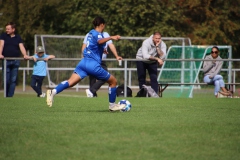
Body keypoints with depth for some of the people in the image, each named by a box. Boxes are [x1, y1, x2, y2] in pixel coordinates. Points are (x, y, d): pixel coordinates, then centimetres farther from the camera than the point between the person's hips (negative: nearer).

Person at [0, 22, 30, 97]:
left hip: (15, 61, 2)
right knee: (6, 80, -4)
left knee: (13, 80, -1)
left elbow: (21, 47, 1)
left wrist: (25, 55, -17)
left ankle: (10, 96, 1)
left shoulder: (18, 37, 11)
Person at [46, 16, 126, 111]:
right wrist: (111, 38, -45)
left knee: (70, 82, -7)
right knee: (113, 81, 9)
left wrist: (101, 49, 56)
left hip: (84, 62, 8)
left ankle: (53, 92, -31)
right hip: (93, 64, -8)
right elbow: (100, 41, -31)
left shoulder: (91, 32, 20)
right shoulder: (97, 34, -5)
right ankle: (112, 105, 17)